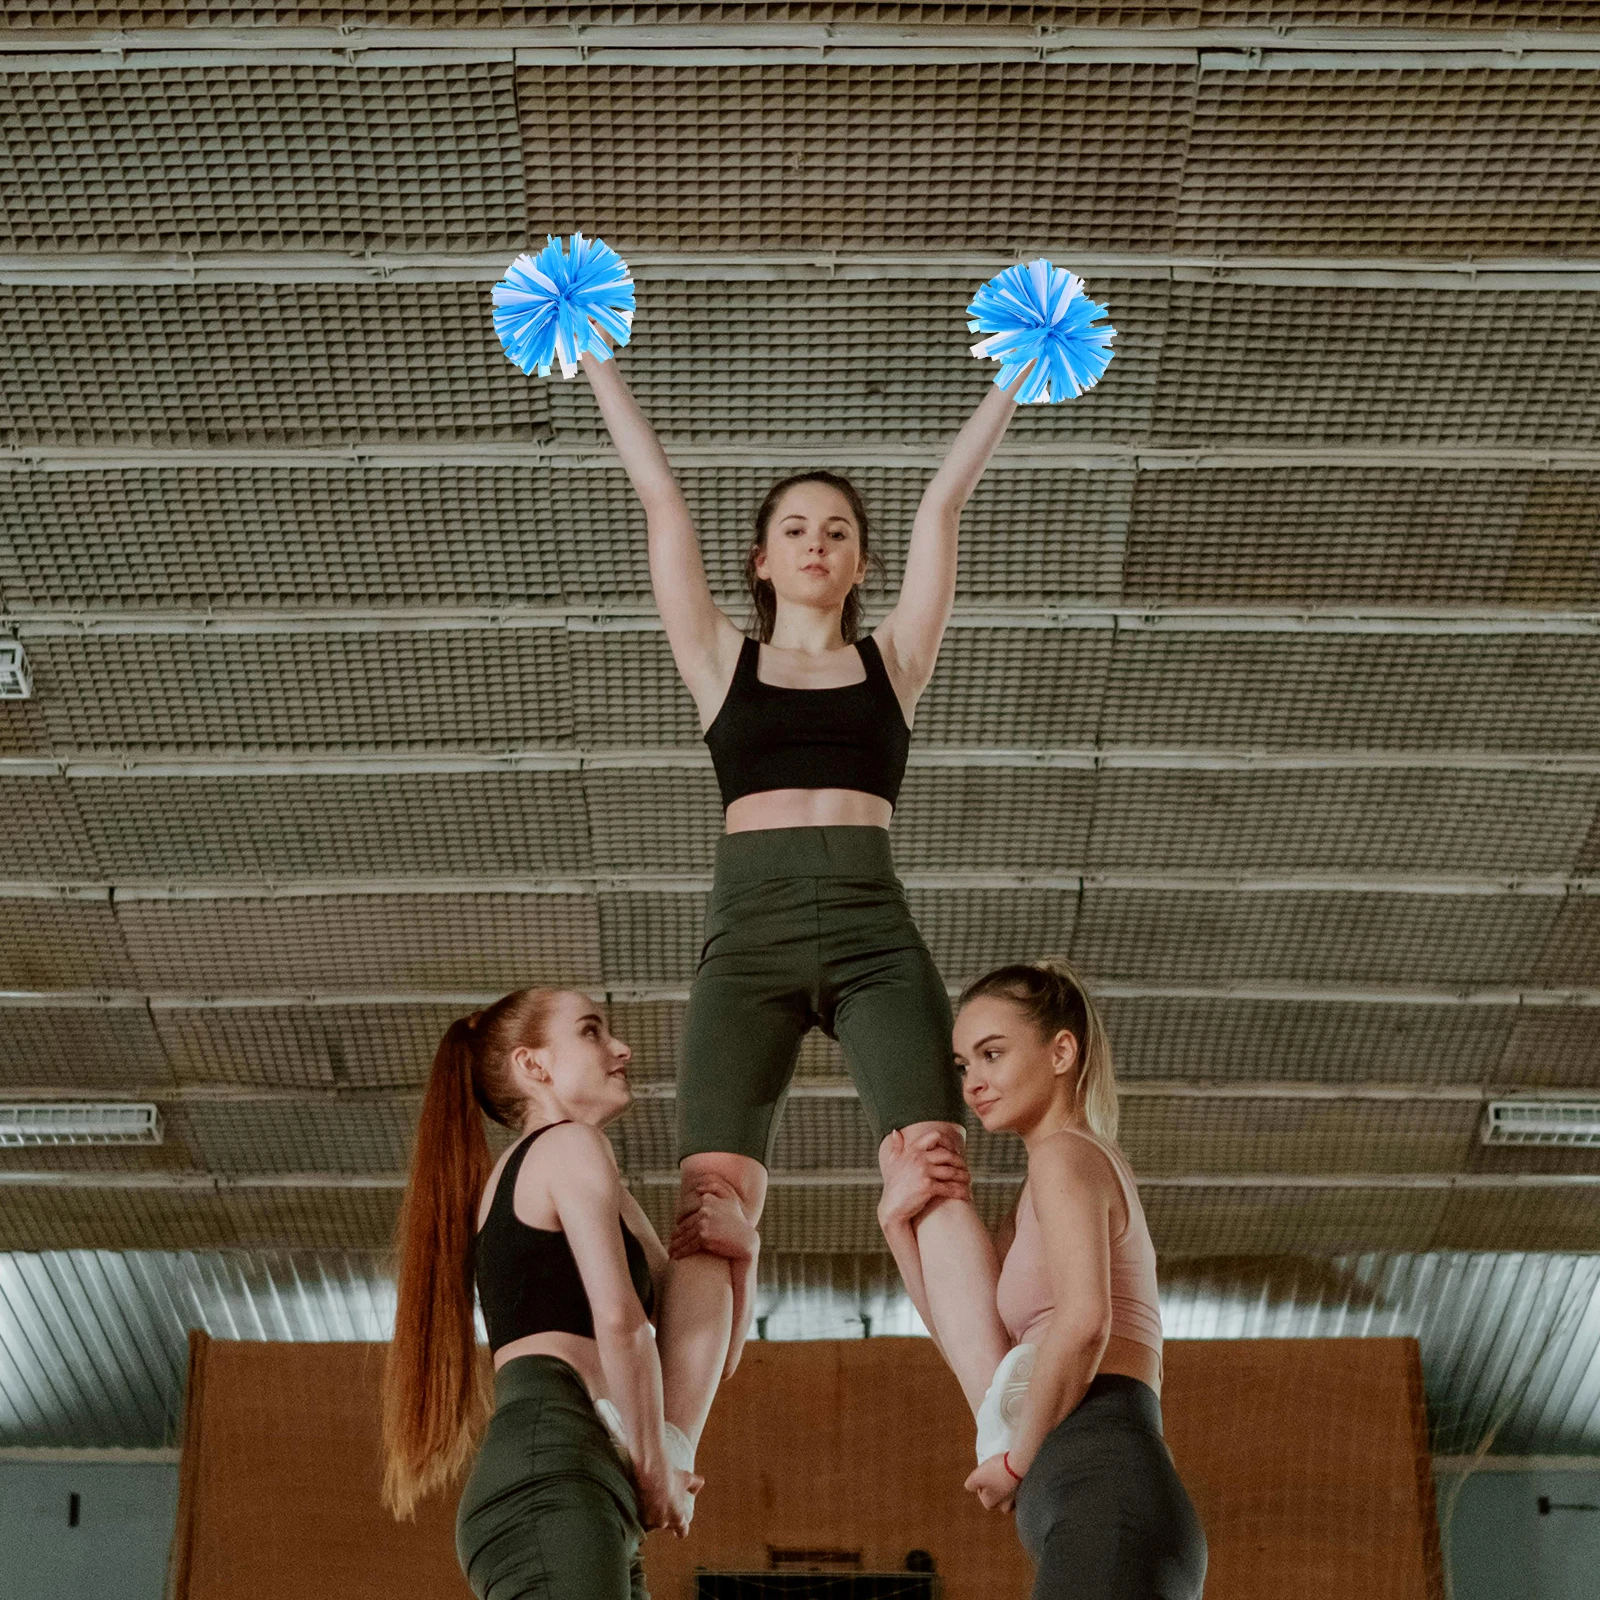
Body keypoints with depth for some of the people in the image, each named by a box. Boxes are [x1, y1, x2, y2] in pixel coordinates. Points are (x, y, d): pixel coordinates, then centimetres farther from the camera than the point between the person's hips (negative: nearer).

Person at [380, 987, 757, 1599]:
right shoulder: (571, 1144, 7)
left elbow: (711, 1352, 32)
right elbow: (621, 1322, -9)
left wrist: (739, 1248, 14)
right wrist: (656, 1472, 0)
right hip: (553, 1481, -10)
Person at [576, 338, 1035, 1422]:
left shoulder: (892, 660, 21)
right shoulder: (723, 662, 21)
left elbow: (945, 498, 21)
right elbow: (661, 497, 22)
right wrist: (594, 358, 23)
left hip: (875, 931, 0)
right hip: (750, 931, 0)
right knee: (716, 1198, -15)